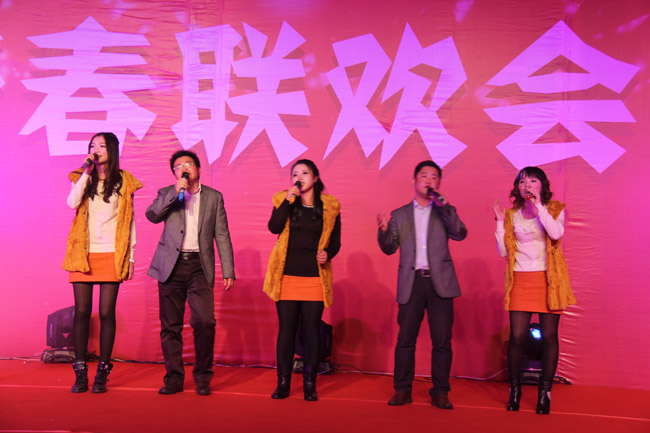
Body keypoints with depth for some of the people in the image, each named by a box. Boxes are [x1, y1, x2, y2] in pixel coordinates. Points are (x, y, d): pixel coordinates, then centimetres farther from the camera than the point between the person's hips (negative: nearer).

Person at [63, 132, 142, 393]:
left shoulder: (123, 181, 8)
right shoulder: (82, 178, 11)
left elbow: (129, 220, 8)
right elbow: (72, 203, -9)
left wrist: (131, 256, 4)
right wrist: (87, 172, -9)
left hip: (111, 255, -1)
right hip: (83, 254, 1)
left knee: (106, 313, -1)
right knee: (81, 312, 1)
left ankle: (102, 374, 7)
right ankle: (80, 374, 8)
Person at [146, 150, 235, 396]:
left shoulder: (214, 197, 12)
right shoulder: (166, 194, 13)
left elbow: (222, 236, 9)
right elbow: (151, 215, -5)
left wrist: (228, 271, 3)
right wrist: (175, 192, -11)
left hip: (200, 266, -1)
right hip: (171, 265, 1)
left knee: (205, 322, -12)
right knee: (170, 325, 2)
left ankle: (202, 377, 4)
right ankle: (174, 377, 14)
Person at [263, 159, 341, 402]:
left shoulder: (330, 207, 5)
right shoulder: (283, 200, 6)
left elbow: (335, 241, 10)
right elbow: (274, 228, -10)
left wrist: (327, 254, -10)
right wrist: (288, 200, -16)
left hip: (315, 277, 0)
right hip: (287, 275, 0)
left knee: (311, 330, 2)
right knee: (286, 329, 3)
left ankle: (310, 384, 12)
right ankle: (283, 383, 13)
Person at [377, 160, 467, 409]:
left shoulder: (445, 211, 13)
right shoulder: (399, 215, 15)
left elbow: (460, 234, -5)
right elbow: (390, 248, 8)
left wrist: (441, 203, -11)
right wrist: (383, 230, -13)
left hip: (439, 281, 0)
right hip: (411, 282, 1)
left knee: (442, 339, 0)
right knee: (405, 338, 0)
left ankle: (440, 392, 8)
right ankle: (402, 390, 9)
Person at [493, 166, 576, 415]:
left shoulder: (554, 210, 5)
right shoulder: (512, 215, 10)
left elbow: (556, 234, -17)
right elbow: (503, 251, 6)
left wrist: (539, 206, -18)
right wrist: (499, 222, -1)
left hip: (548, 280, -1)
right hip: (520, 281, 1)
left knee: (549, 337, -1)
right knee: (517, 337, -4)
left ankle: (544, 392, 10)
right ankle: (514, 389, 12)